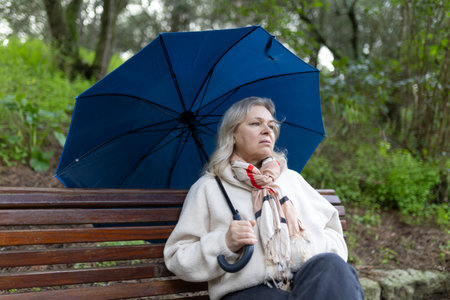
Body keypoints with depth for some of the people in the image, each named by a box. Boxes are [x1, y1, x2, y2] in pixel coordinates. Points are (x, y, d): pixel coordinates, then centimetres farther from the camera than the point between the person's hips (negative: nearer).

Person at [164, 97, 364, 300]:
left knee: (331, 264, -33)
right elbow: (176, 258, 9)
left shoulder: (292, 178, 27)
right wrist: (225, 244, -9)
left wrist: (317, 246, 0)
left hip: (312, 281, 5)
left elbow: (332, 231, 24)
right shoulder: (208, 188, 14)